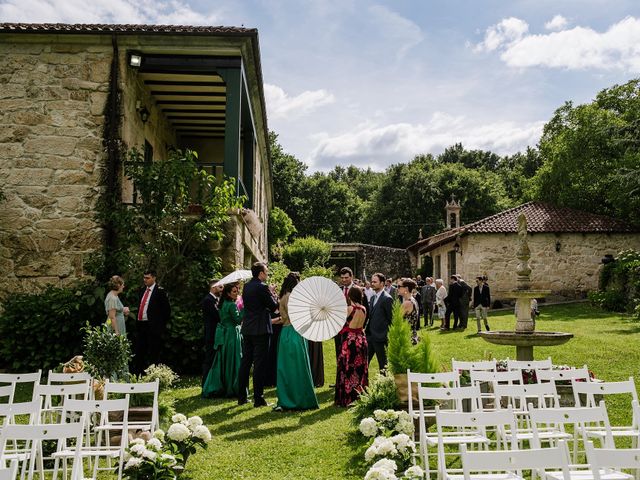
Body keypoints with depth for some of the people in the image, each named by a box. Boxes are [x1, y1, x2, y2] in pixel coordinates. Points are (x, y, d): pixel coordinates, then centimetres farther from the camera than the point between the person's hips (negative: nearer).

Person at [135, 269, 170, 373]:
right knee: (139, 352, 10)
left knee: (153, 354, -2)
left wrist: (162, 325, -7)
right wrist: (138, 322, 13)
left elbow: (167, 309, -9)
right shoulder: (143, 290, 14)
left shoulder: (160, 291, -8)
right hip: (141, 325, 7)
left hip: (153, 327, -7)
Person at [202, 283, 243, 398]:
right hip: (232, 335, -9)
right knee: (232, 362, -1)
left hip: (223, 335, 9)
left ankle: (211, 389, 13)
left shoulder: (222, 304, 12)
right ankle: (232, 389, 3)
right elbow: (238, 319, -19)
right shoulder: (232, 305, -15)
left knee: (221, 362, 11)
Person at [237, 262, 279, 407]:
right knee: (259, 364, -3)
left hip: (247, 329, 8)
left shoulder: (246, 286, 10)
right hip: (260, 329, -8)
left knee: (245, 362, 12)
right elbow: (274, 306, -11)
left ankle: (241, 397, 17)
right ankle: (258, 398, 1)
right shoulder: (262, 287, -14)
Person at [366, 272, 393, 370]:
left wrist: (387, 336, -12)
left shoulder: (387, 298, -13)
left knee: (383, 364, 5)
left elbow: (391, 319, -12)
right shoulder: (373, 298, 14)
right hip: (370, 336, 8)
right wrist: (367, 329, 12)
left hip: (380, 337, -8)